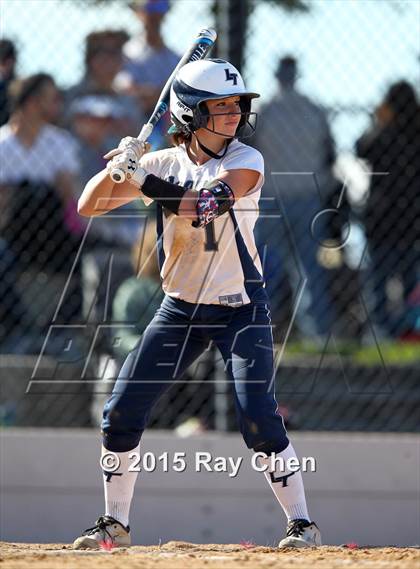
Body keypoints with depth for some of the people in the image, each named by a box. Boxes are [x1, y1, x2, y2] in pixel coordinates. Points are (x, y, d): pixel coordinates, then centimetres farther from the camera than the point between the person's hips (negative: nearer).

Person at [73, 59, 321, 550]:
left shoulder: (246, 162, -11)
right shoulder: (164, 163, 0)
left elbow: (203, 205, -29)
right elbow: (89, 206, -3)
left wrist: (141, 177, -28)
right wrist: (117, 166, -20)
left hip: (240, 308, -4)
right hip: (180, 307, 4)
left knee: (259, 421, -16)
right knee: (121, 413, 0)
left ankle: (301, 523, -5)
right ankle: (114, 523, 14)